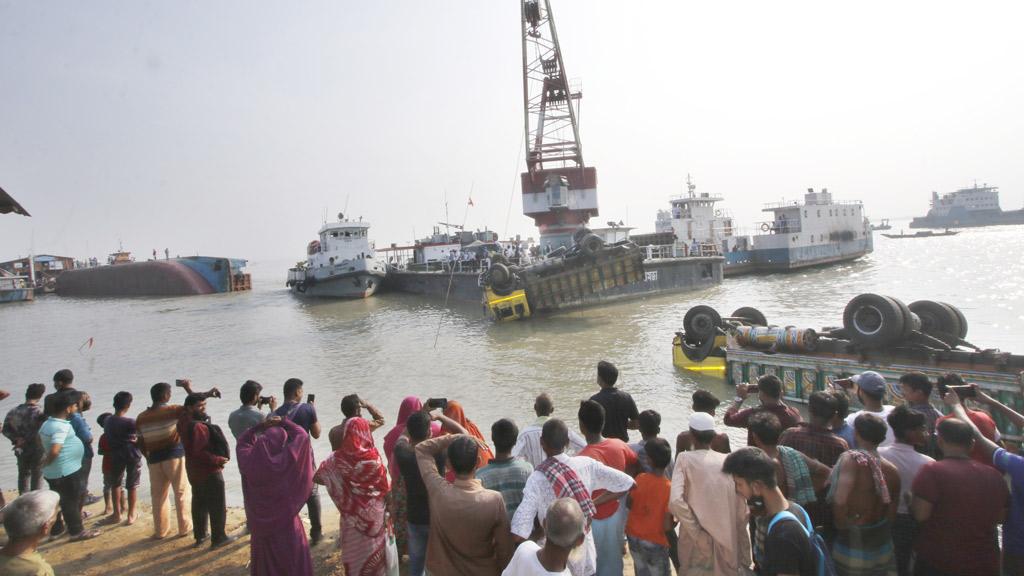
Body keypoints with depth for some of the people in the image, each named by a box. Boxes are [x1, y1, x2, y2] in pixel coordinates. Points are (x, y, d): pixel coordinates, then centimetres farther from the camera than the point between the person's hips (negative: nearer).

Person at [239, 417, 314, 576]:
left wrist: (258, 427, 2)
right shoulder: (286, 459, -20)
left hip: (260, 521, 4)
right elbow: (302, 436, -10)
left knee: (264, 560, 19)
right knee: (293, 560, 11)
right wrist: (284, 423, -2)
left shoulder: (251, 459, -12)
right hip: (285, 520, -3)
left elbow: (241, 443, 10)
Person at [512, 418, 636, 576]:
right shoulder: (585, 464, -13)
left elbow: (519, 534, -29)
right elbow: (628, 484, -6)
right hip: (585, 555, 3)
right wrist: (594, 502, 1)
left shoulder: (537, 479, -24)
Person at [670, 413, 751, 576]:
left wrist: (698, 535, -13)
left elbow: (675, 501, -20)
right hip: (728, 546, 2)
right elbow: (742, 514, 3)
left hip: (697, 549, -2)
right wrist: (745, 562, 11)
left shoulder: (685, 459, -5)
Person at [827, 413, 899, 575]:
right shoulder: (892, 470, -3)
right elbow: (891, 514, 7)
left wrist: (842, 528, -14)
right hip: (882, 546, 5)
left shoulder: (851, 459, -21)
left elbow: (840, 501, -31)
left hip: (851, 545, -5)